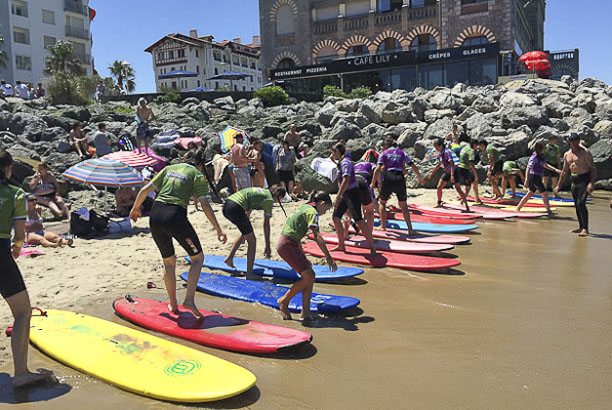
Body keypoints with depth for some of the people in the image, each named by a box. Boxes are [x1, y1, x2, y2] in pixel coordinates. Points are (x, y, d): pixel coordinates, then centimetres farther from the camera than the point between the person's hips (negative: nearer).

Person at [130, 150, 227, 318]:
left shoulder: (169, 169, 20)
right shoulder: (198, 175, 7)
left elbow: (145, 189, 17)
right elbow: (205, 206, -2)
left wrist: (135, 208, 33)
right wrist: (218, 230, 1)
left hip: (155, 215, 5)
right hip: (175, 216, -5)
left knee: (169, 261, 20)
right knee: (198, 257, 11)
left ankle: (173, 305, 27)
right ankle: (189, 299, -1)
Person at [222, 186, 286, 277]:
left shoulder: (261, 191, 27)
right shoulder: (269, 199, 3)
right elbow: (266, 224, 4)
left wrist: (246, 226, 49)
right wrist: (267, 246, 10)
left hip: (226, 206, 9)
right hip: (236, 208, -9)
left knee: (246, 233, 29)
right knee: (252, 241, 4)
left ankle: (229, 258, 26)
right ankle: (249, 275, 4)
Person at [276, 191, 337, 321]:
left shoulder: (304, 208, 21)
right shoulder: (312, 211, -9)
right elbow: (317, 237, -20)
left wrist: (303, 258, 27)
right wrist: (329, 257, -20)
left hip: (287, 244, 10)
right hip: (287, 246, -10)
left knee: (310, 275, 7)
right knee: (308, 278, -6)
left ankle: (305, 312, 7)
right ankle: (284, 301, 9)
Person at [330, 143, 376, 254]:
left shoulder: (345, 162, -16)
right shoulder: (341, 162, 13)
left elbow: (346, 180, -27)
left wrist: (337, 197, -30)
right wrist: (333, 160, 22)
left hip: (351, 193, -10)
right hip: (344, 195, 10)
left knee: (359, 221, -8)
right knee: (335, 217, 9)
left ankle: (372, 246, 1)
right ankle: (341, 245, 18)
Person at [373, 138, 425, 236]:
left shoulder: (384, 154, 10)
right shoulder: (402, 153, 18)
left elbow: (377, 169, -4)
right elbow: (413, 166, 15)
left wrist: (373, 184, -4)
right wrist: (420, 177, 27)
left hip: (388, 178, -2)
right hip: (400, 179, 2)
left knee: (382, 202, 19)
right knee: (403, 204, 12)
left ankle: (383, 226, 20)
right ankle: (410, 229, 4)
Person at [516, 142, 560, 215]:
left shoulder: (541, 156, 11)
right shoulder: (534, 157, -18)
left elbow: (545, 165, 22)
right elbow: (528, 168, -23)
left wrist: (555, 170, 16)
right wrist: (527, 180, -29)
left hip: (538, 177, 10)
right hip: (534, 177, -10)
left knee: (530, 194, 14)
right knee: (545, 193, -8)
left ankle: (518, 208, 19)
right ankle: (548, 211, -2)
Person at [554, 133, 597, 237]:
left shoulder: (585, 152, -8)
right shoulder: (567, 154, 11)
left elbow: (593, 168, -12)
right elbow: (564, 171, 20)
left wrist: (591, 183, -24)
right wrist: (558, 185, 18)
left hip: (585, 179, -7)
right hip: (574, 180, 7)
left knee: (581, 203, -17)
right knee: (577, 205, 11)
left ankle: (585, 229, -13)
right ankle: (581, 227, 23)